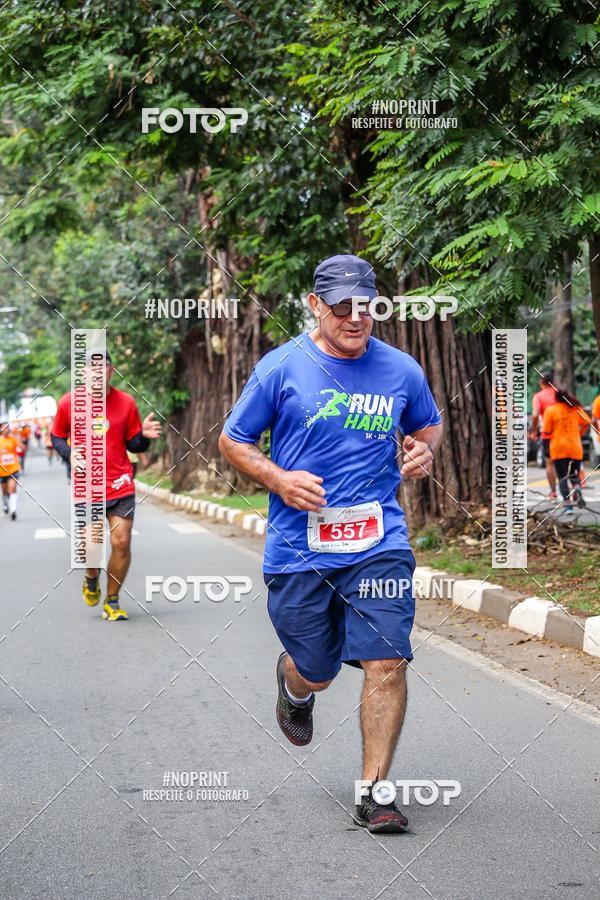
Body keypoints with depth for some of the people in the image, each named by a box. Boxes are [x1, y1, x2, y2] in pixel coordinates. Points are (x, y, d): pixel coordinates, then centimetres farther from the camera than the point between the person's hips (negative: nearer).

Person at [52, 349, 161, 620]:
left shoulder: (126, 402, -1)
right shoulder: (68, 403, -2)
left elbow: (134, 444, 6)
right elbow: (57, 437, 11)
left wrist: (144, 435, -16)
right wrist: (70, 456, -9)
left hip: (120, 486, 1)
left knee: (121, 542, -4)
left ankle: (112, 601, 15)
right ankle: (92, 578, 35)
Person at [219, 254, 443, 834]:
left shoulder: (400, 369, 5)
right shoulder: (281, 368, -2)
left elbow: (428, 424, 24)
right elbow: (232, 441, 6)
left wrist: (423, 450, 0)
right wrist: (280, 480, -12)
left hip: (379, 546, 1)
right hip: (298, 548, -1)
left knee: (387, 662, -12)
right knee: (316, 671, 10)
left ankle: (373, 791, 1)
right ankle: (294, 686, 49)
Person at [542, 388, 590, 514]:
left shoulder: (550, 410, -4)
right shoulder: (575, 408, 6)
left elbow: (546, 431, -7)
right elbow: (587, 422, 0)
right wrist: (580, 434, 14)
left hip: (558, 448, -3)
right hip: (575, 448, 3)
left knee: (562, 478, 1)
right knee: (574, 475, 14)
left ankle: (568, 505, -12)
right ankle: (576, 487, -20)